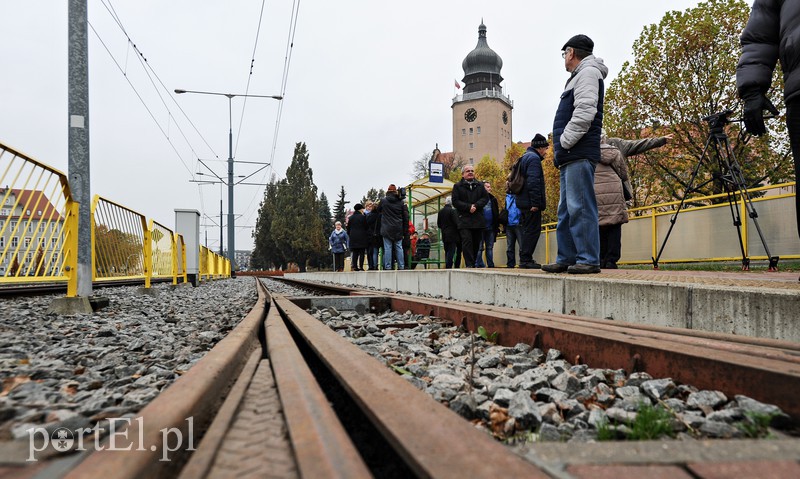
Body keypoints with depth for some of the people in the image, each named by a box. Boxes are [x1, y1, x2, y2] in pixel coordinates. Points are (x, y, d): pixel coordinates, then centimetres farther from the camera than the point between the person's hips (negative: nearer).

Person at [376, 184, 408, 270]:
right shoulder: (401, 202, 4)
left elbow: (378, 210, 15)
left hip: (387, 229, -2)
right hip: (398, 229, 3)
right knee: (399, 248, 7)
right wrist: (405, 229, 11)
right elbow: (405, 217, 6)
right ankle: (401, 266, 7)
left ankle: (388, 267, -4)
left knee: (387, 248, -2)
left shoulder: (383, 201, -3)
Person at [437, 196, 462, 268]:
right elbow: (456, 222, -15)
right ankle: (449, 267, -9)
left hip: (444, 235, 6)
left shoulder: (440, 212, 6)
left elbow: (438, 224, 13)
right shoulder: (452, 211, -13)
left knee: (447, 252, 12)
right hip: (453, 235, -6)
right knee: (451, 251, -4)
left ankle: (447, 267, 11)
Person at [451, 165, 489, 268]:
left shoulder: (480, 185, 18)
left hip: (478, 220, 4)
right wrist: (469, 207, -14)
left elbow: (485, 198, 6)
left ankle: (474, 264, 15)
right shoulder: (457, 186, 7)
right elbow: (455, 202, -2)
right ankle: (469, 264, -15)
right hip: (464, 220, -3)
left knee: (476, 243, 5)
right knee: (467, 241, -14)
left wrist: (476, 205, -11)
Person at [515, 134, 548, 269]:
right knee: (532, 230, -7)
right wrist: (535, 203, -23)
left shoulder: (525, 157, 21)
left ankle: (524, 259, 16)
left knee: (526, 230, 13)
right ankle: (526, 259, -7)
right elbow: (533, 182, -20)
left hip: (523, 202, 10)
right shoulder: (534, 158, -10)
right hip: (531, 202, -10)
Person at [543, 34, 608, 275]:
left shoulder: (588, 72, -1)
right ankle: (566, 259, 12)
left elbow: (585, 112, -16)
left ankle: (589, 259, -11)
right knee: (566, 209, 9)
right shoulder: (579, 77, 28)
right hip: (570, 156, 10)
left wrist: (563, 142, -15)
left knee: (580, 207, -12)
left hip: (579, 154, -10)